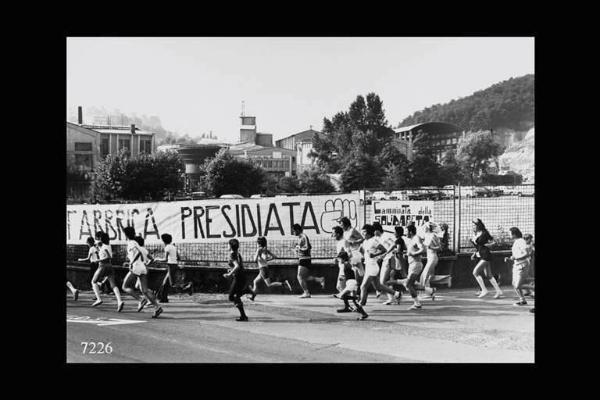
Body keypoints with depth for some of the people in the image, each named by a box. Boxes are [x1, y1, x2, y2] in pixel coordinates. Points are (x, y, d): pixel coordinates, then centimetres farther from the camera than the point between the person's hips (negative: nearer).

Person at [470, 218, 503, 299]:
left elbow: (493, 242, -7)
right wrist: (474, 254, 11)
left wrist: (485, 244, -13)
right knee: (488, 275, 10)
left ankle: (484, 290, -7)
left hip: (486, 256, -8)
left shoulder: (484, 233, -12)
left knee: (475, 272, -14)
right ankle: (498, 291, 16)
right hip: (479, 256, 8)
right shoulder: (475, 234, 10)